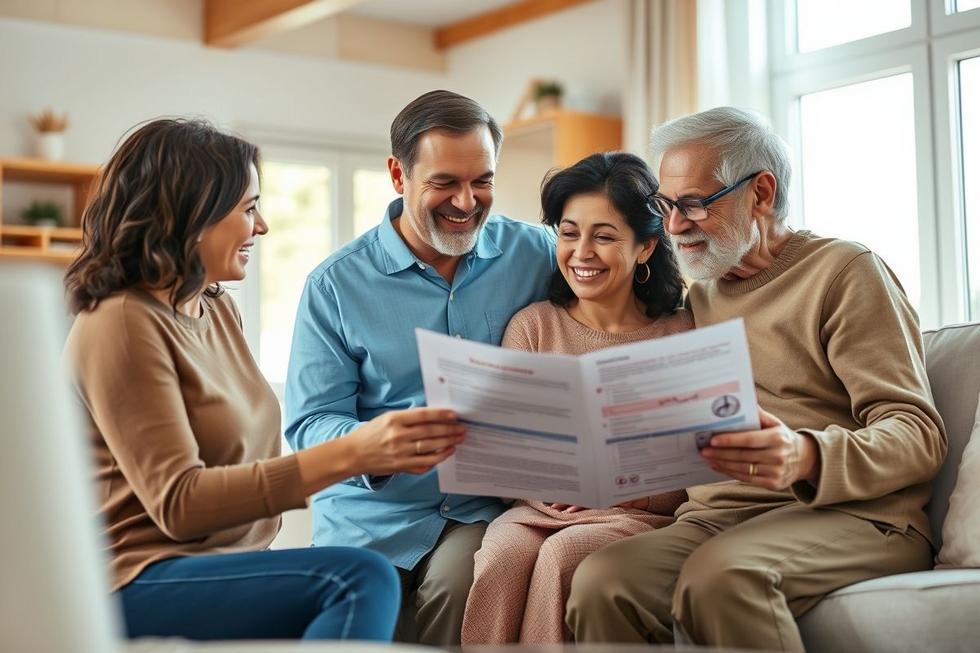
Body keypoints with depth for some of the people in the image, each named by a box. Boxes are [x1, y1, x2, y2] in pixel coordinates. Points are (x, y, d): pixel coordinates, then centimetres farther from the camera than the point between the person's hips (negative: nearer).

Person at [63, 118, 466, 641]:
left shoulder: (219, 311, 14)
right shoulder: (122, 324, -12)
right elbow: (178, 504, -20)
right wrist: (348, 454, -27)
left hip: (227, 564, 8)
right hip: (140, 589, -8)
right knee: (360, 577, -28)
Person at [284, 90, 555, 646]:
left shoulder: (537, 255, 4)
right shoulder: (336, 285, 1)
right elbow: (311, 422, -2)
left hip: (486, 508, 1)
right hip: (372, 514, 0)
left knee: (458, 583, -28)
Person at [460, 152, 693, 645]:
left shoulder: (684, 335, 4)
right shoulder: (532, 327, 10)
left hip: (640, 515, -1)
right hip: (538, 510, 2)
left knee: (562, 555, -31)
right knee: (503, 555, -30)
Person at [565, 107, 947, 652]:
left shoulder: (844, 271, 3)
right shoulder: (701, 297, 23)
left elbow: (919, 434, -7)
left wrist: (805, 457, -27)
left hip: (853, 517, -4)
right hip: (717, 518, 5)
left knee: (721, 574, -37)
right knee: (601, 582, -28)